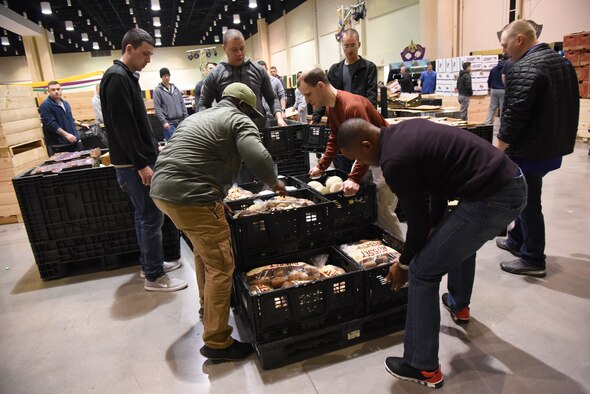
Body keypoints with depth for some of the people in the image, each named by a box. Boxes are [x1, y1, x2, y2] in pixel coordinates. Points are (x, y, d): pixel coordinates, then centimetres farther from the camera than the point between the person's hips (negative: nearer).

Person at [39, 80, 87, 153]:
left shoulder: (65, 103, 17)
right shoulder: (45, 106, -10)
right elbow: (50, 124, -19)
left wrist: (80, 124, 22)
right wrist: (66, 134, -25)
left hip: (74, 140, 8)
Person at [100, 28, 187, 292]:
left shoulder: (127, 76, 16)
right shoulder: (117, 77, -15)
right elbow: (122, 126, -21)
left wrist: (151, 151, 18)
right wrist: (141, 164, -21)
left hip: (139, 159, 10)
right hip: (133, 164, -10)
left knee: (144, 215, 16)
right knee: (152, 218, -5)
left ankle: (149, 263, 29)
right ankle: (154, 277, 6)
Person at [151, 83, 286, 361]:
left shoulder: (198, 117, 26)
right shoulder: (238, 120, -1)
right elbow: (258, 157, -20)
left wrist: (216, 200, 25)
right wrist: (274, 182, 1)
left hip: (162, 189, 10)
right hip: (191, 199, -10)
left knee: (204, 249, 28)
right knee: (220, 266, -1)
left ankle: (208, 304, 45)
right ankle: (217, 343, 7)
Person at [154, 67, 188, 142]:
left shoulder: (175, 88, 13)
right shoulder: (158, 90, -2)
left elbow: (182, 103, 14)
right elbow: (157, 108, -7)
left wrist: (186, 117, 7)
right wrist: (164, 121, -15)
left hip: (181, 121, 5)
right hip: (169, 122, -5)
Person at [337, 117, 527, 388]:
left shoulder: (394, 161, -15)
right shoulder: (405, 130, 11)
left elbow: (418, 220, -7)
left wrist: (404, 264, 11)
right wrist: (434, 228, 24)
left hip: (492, 198, -10)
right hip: (511, 182, 10)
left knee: (423, 271, -2)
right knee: (459, 238, 35)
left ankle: (423, 368, 11)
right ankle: (459, 305, 56)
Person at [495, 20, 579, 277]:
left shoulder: (526, 67, -19)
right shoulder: (561, 61, 13)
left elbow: (514, 115, -25)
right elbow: (567, 107, 19)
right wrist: (560, 141, 24)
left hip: (530, 151, -10)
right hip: (554, 147, 10)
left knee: (528, 203, 1)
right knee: (526, 197, 21)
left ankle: (533, 260, 13)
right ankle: (517, 240, 36)